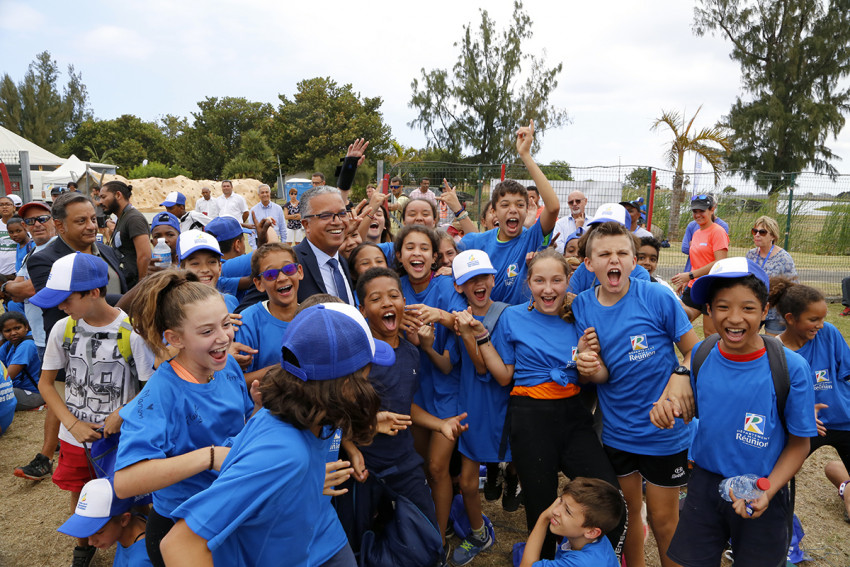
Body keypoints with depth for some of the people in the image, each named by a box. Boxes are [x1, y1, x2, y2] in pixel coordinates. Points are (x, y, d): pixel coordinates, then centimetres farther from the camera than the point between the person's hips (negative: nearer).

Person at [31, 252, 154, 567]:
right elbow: (46, 383, 2)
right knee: (79, 494, 20)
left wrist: (121, 416, -21)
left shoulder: (132, 331, -19)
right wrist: (73, 424, -8)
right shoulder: (63, 329, -7)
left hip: (120, 436, -4)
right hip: (75, 436, 4)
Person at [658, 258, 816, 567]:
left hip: (763, 491, -2)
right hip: (705, 484, 2)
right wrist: (669, 408, -17)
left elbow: (799, 443, -8)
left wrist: (766, 493, -20)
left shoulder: (792, 368, -18)